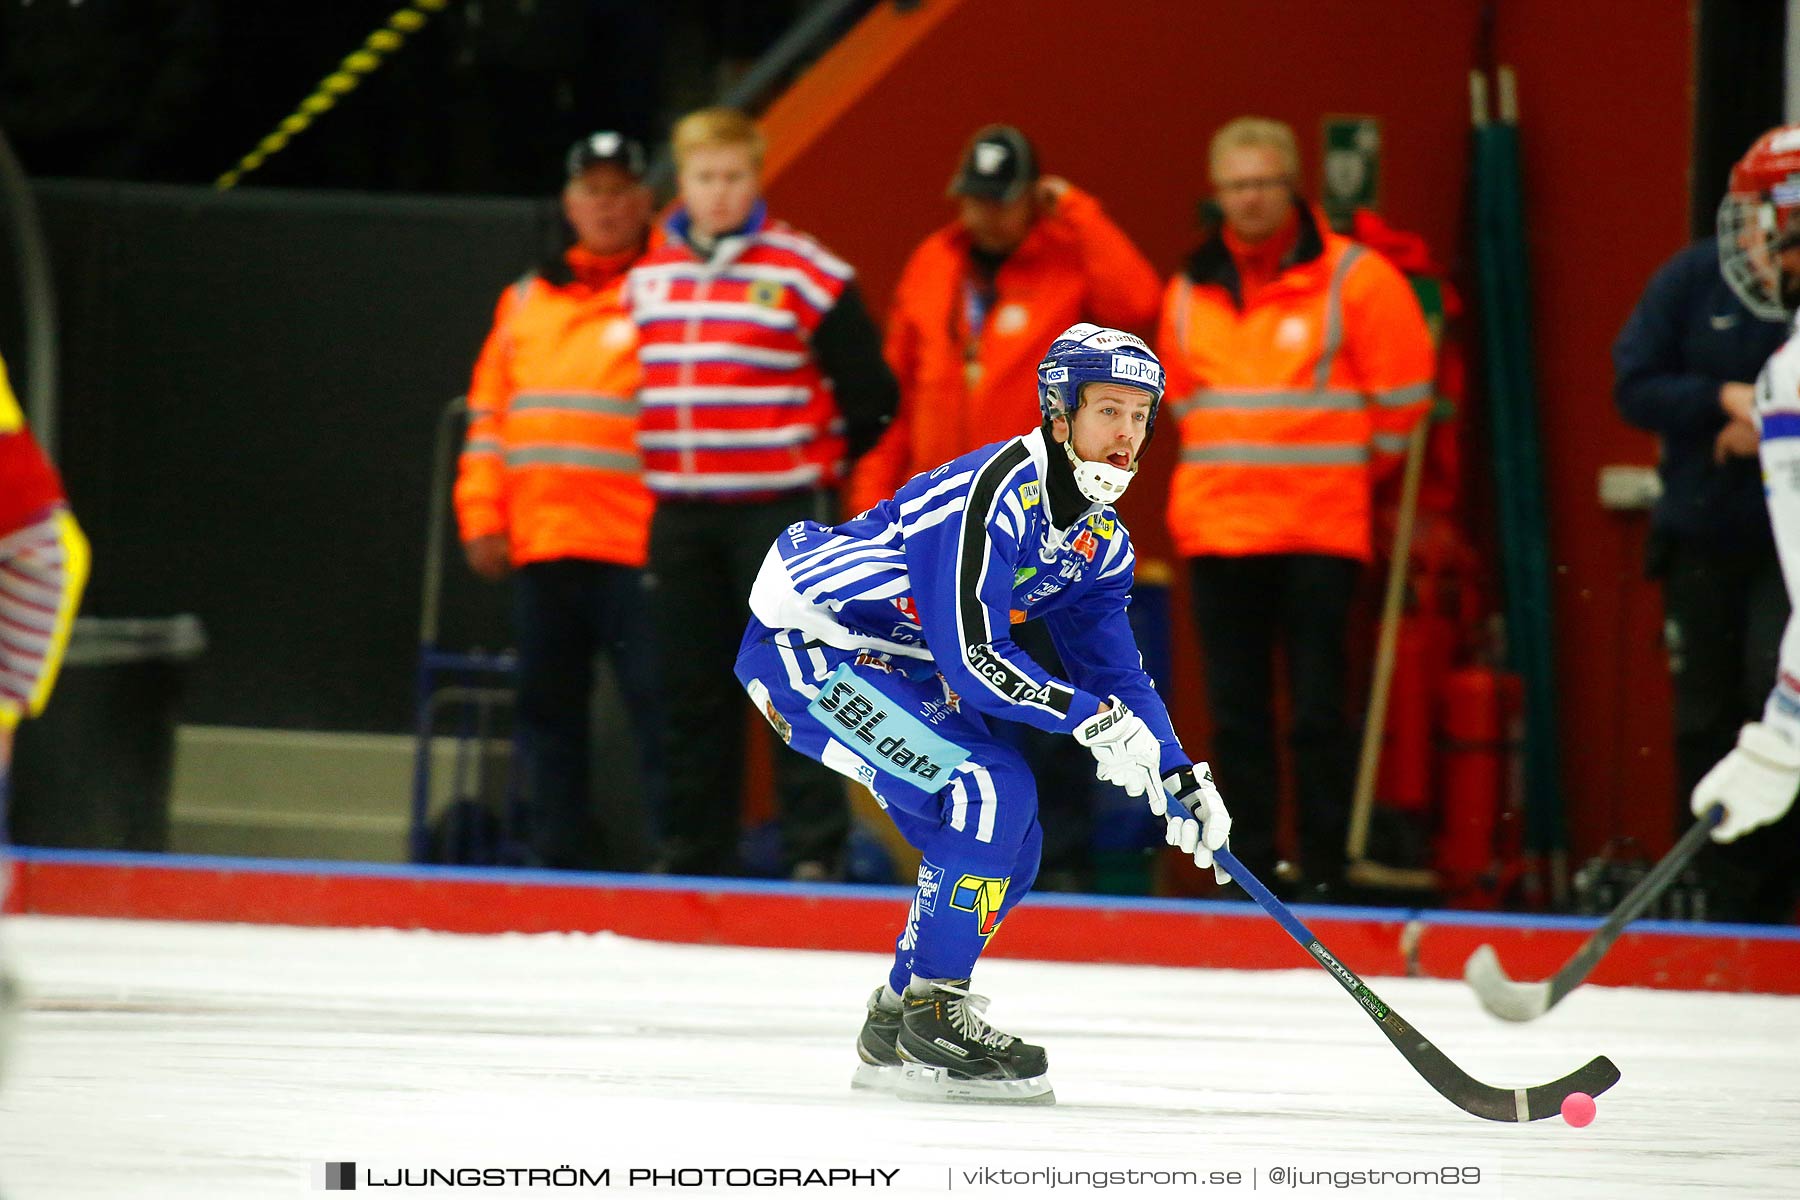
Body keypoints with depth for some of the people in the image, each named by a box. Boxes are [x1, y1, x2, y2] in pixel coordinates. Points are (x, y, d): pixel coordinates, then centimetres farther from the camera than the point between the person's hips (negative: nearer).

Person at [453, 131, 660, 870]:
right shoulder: (526, 302, 18)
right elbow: (490, 415, 19)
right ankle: (558, 849, 14)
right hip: (540, 544, 5)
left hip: (636, 545, -5)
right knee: (549, 705, 8)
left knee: (656, 699, -9)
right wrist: (482, 517, 9)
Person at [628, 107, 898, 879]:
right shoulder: (647, 275, 11)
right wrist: (652, 464, 14)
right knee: (693, 694, 8)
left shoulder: (804, 274, -4)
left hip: (777, 511, -5)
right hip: (680, 517, 5)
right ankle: (695, 853, 13)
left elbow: (870, 395, 1)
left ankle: (814, 848, -7)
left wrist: (816, 464, 3)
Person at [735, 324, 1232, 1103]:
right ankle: (931, 1012, -11)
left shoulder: (1100, 541, 4)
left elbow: (1115, 669, 10)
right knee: (991, 792, -21)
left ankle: (895, 1034, 16)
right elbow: (969, 657, -29)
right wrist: (1089, 718, -28)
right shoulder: (995, 492, -26)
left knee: (1009, 842, 5)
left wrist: (1177, 777, -3)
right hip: (804, 643, -10)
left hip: (893, 666, 10)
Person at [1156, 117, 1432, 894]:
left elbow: (1404, 391, 1)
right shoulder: (1191, 291, 11)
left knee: (1318, 710, -5)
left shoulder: (1352, 278, -4)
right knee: (1235, 712, 5)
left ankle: (1322, 868, -1)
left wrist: (1362, 467, 7)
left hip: (1321, 533, -4)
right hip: (1217, 529, 4)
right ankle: (1249, 865, 11)